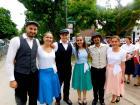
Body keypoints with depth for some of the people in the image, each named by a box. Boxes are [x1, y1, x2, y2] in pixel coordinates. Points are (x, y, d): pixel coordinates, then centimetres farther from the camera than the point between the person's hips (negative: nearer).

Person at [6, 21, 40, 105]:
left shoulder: (36, 41, 4)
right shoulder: (16, 40, -13)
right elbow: (9, 61, -14)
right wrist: (12, 79, -16)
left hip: (34, 75, 5)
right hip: (20, 75, -5)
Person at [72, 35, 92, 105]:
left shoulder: (86, 49, -2)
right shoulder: (75, 49, -9)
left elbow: (87, 57, 10)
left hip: (86, 67, 2)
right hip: (78, 67, -2)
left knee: (85, 83, 13)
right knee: (79, 83, 9)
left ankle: (84, 98, 31)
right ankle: (79, 98, 29)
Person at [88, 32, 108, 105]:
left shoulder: (106, 47, -6)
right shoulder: (90, 48, -5)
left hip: (103, 69, 0)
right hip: (94, 69, 0)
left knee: (101, 86, 14)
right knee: (95, 86, 13)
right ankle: (95, 99, 34)